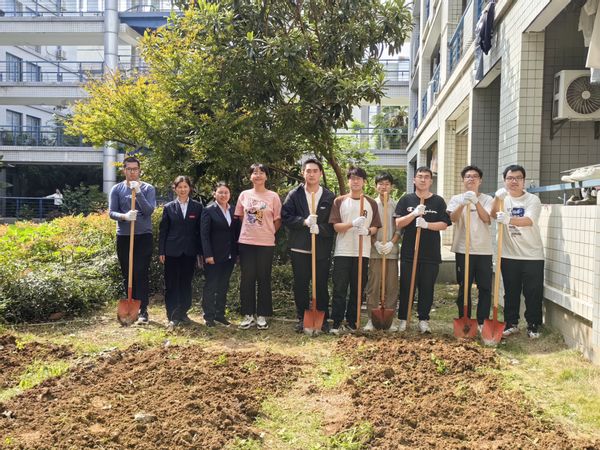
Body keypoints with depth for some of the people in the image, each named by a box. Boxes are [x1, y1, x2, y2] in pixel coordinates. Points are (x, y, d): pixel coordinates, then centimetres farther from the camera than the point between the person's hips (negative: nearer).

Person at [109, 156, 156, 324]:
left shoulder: (148, 189, 3)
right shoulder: (117, 189, 7)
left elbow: (149, 210, -10)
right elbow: (111, 212, -1)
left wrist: (138, 192, -20)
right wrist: (124, 216, -22)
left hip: (143, 236, -2)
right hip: (123, 236, 3)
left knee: (141, 274, -8)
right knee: (127, 275, 9)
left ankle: (143, 310, -6)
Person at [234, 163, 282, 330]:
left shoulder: (273, 196, 0)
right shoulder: (244, 195, 6)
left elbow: (277, 220, 4)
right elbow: (239, 216, 15)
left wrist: (268, 233, 4)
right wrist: (249, 230, 12)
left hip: (266, 243, -2)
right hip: (246, 242, 2)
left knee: (263, 279, 5)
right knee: (247, 279, 5)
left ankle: (262, 316, 13)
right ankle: (248, 315, 14)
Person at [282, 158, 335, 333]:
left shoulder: (330, 197, 3)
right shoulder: (294, 194, 4)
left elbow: (334, 223, 1)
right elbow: (286, 217, -4)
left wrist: (320, 228, -18)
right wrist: (304, 221, -19)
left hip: (322, 249, 0)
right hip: (299, 248, 1)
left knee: (322, 285, 6)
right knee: (300, 285, 7)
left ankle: (323, 319, 19)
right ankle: (302, 319, 20)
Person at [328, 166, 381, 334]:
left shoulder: (371, 203, 9)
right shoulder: (339, 201, 5)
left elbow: (375, 227, 7)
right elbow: (336, 226, -3)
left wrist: (368, 231, -16)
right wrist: (352, 224, -20)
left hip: (362, 252, 2)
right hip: (342, 251, -2)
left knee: (358, 289, 5)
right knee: (339, 289, -2)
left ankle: (351, 322, 16)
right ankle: (337, 322, 4)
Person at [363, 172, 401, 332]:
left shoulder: (396, 205, 5)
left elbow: (399, 229, 4)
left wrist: (391, 243, -10)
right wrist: (376, 243, -10)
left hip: (392, 251, 1)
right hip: (375, 251, -1)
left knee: (392, 286, 4)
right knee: (373, 285, 1)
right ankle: (371, 319, 7)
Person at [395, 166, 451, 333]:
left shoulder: (438, 201, 6)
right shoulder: (406, 200, 5)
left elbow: (444, 224, -2)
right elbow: (398, 223, -2)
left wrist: (426, 224, -19)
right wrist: (414, 214, -17)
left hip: (431, 253, 0)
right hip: (409, 252, 0)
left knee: (427, 288, 5)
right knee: (406, 287, 4)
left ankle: (423, 320, 16)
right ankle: (403, 319, 14)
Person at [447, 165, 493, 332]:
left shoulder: (487, 199, 6)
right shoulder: (457, 199, 6)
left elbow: (487, 219, -12)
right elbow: (453, 218, -13)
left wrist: (476, 202, -25)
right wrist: (462, 203, -31)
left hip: (484, 250, 1)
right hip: (463, 249, -1)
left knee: (485, 288, 3)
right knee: (464, 288, 4)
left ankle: (482, 322, 14)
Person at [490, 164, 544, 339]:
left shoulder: (533, 200, -5)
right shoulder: (502, 198, 4)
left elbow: (529, 221, -24)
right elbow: (494, 215, -18)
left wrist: (509, 220, -43)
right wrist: (498, 198, -37)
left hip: (532, 255, -2)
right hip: (509, 255, 2)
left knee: (533, 293, 3)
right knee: (511, 292, 11)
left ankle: (533, 326, 16)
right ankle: (511, 323, 23)